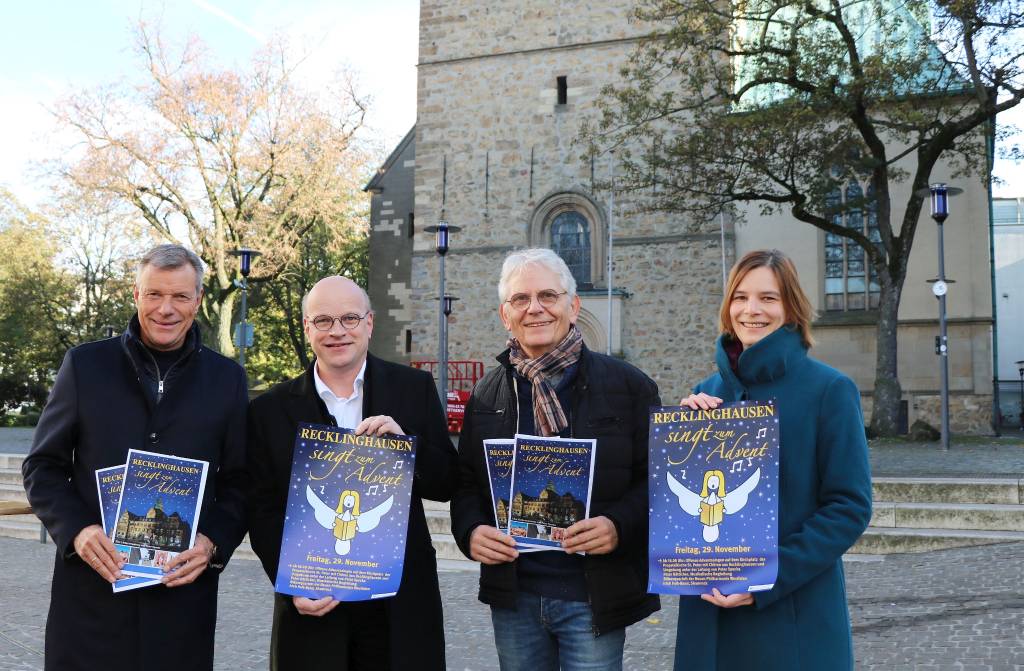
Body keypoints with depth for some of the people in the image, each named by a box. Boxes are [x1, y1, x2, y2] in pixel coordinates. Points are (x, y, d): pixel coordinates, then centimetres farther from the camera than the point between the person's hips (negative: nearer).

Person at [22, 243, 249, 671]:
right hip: (89, 590, 0)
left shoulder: (226, 379, 5)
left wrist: (214, 542, -10)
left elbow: (240, 483, 7)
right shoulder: (85, 365, 3)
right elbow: (42, 467, 6)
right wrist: (76, 529, -10)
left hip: (183, 591, 0)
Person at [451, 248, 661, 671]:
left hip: (594, 599, -3)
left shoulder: (628, 386, -3)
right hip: (513, 595, 3)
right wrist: (471, 531, -7)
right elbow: (466, 483, 13)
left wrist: (620, 525, -21)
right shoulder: (487, 394, 8)